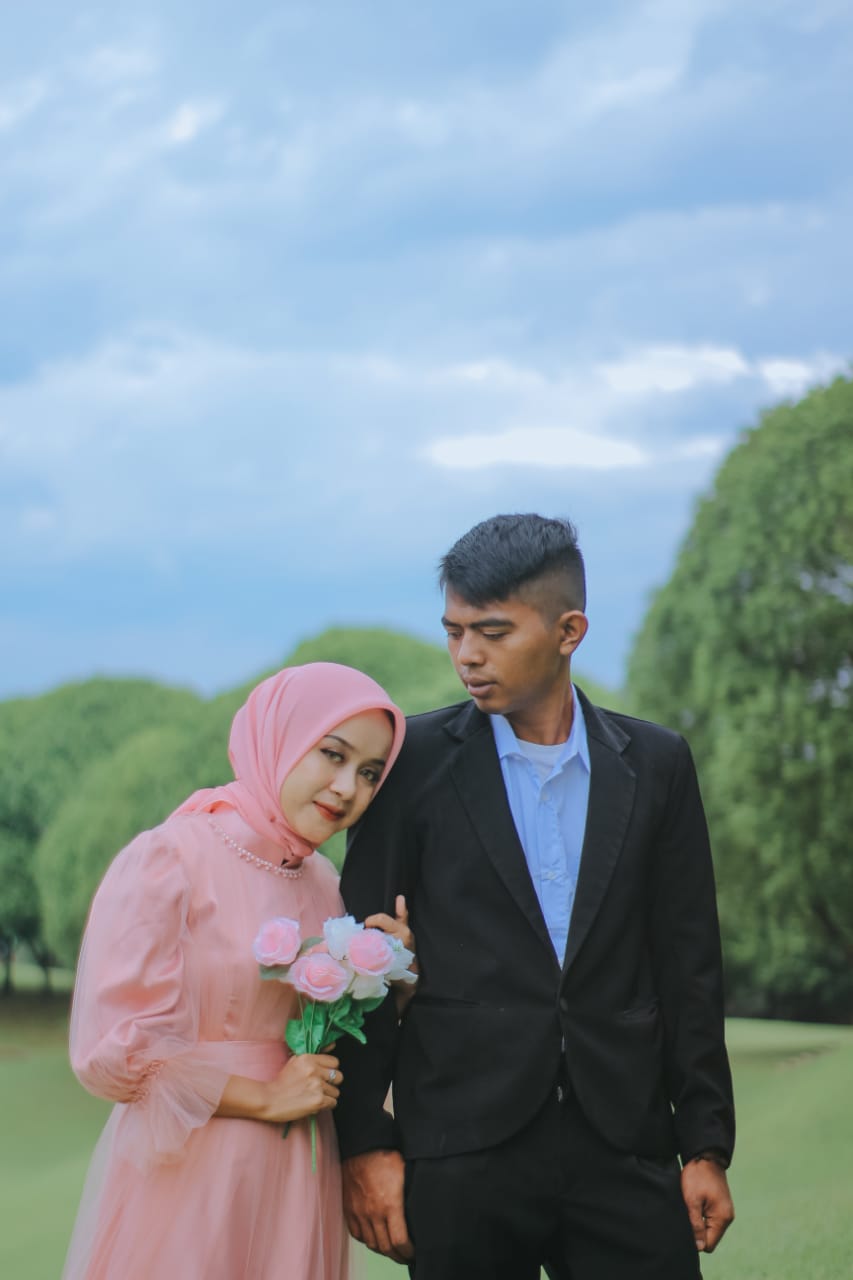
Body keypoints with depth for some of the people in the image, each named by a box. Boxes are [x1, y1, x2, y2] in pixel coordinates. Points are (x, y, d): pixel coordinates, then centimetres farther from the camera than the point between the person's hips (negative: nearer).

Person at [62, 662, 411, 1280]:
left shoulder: (325, 883, 9)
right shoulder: (167, 861, -11)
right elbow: (111, 1049, -15)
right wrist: (263, 1100, -10)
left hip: (297, 1180, 6)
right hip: (188, 1177, -6)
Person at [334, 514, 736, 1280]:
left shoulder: (654, 765, 7)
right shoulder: (416, 762, 1)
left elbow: (688, 966, 9)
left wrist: (707, 1145, 6)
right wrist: (364, 1144, -4)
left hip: (623, 1148, 2)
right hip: (463, 1151, -2)